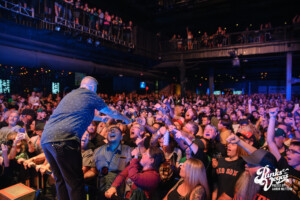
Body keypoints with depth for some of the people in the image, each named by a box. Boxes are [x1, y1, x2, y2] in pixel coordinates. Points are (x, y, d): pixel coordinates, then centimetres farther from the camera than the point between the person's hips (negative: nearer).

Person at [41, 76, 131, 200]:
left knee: (60, 181, 19)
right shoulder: (90, 95, 6)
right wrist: (126, 120, 37)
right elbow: (112, 113, 19)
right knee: (75, 183, 0)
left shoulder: (70, 95, 26)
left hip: (45, 139, 9)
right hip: (64, 140, -8)